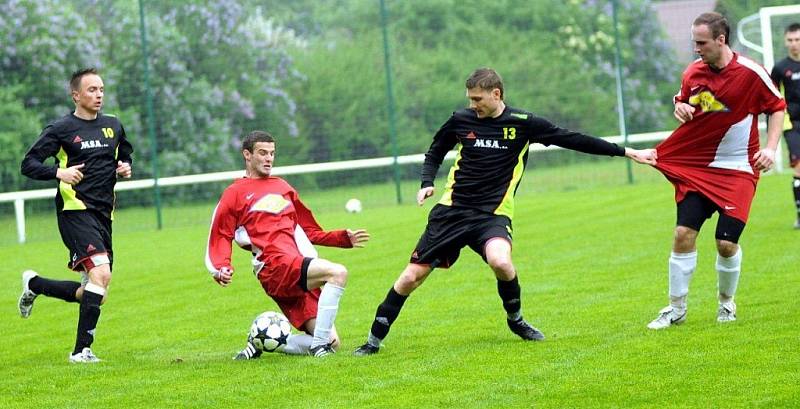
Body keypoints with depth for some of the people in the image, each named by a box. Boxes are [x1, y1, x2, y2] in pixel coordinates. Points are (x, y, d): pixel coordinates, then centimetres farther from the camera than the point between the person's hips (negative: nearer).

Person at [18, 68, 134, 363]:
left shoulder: (113, 126, 14)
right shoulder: (61, 129, -3)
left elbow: (125, 157, 30)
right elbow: (28, 164, -5)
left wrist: (125, 169, 6)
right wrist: (58, 172, -23)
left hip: (103, 216, 7)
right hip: (75, 210, -7)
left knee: (92, 294, 8)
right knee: (101, 272, -25)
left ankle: (34, 284, 34)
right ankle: (82, 350, -20)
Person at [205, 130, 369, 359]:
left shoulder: (282, 187, 27)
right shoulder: (235, 194, 11)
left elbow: (309, 231, 32)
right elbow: (220, 237, 7)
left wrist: (345, 238, 23)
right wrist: (222, 270, -11)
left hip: (302, 276, 7)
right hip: (276, 265, -7)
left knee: (331, 342, -3)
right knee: (337, 273, -31)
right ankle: (318, 345, -31)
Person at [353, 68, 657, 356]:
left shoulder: (523, 123, -3)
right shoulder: (461, 121, 3)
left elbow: (573, 140, 1)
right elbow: (435, 153, 21)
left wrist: (627, 153, 2)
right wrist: (427, 184, 2)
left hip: (493, 214, -2)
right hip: (452, 210, 2)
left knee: (500, 262, -32)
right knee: (412, 276, -4)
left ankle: (515, 319, -2)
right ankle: (374, 339, 9)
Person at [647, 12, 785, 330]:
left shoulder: (751, 73, -12)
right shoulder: (693, 72, 0)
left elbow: (777, 108, 0)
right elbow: (683, 101, 19)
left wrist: (770, 148, -11)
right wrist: (680, 107, -6)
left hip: (737, 170, -3)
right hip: (696, 166, 3)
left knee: (727, 242, -8)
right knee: (683, 234, -7)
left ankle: (727, 303, 19)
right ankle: (676, 309, 5)